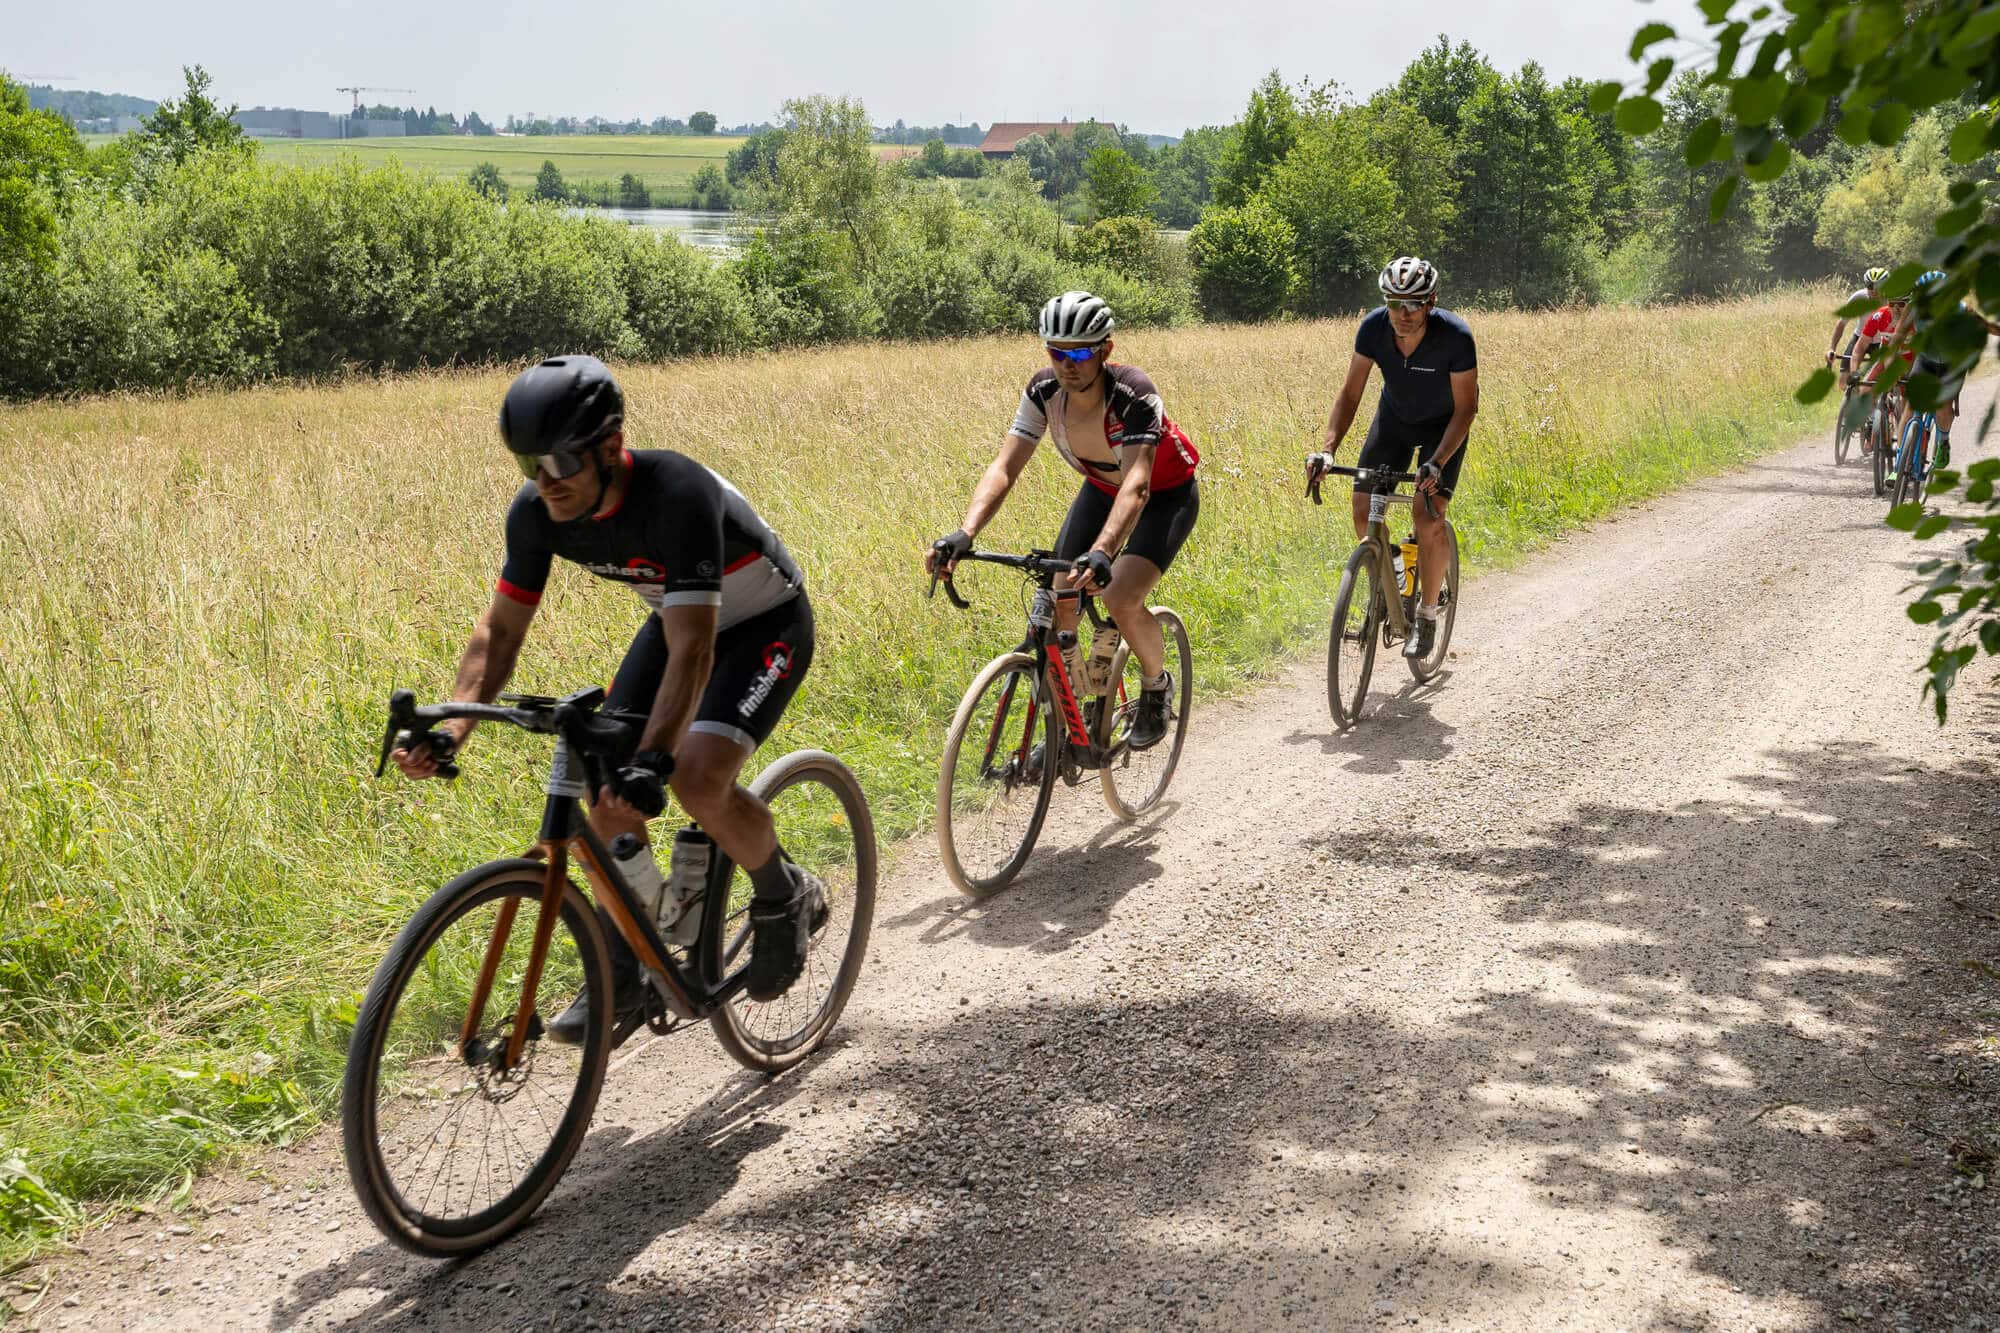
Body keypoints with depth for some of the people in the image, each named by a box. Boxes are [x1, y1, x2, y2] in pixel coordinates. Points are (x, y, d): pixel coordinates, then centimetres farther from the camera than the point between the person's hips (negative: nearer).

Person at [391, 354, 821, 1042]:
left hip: (765, 624, -6)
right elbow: (501, 629, -10)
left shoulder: (676, 494, -38)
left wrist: (653, 762, -54)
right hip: (675, 620, 7)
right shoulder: (537, 511, -18)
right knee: (604, 785, -7)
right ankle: (623, 971, 10)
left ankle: (783, 896, 3)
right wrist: (449, 730, -24)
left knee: (697, 780, -27)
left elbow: (693, 651, -43)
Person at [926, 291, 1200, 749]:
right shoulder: (1044, 391, -21)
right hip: (1102, 487, 5)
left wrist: (1102, 551, -63)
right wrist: (965, 533, -44)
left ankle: (1157, 685, 6)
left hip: (1166, 494, -5)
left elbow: (1136, 484, -46)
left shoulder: (1133, 393, -35)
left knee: (1121, 598, -25)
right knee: (1058, 604, -6)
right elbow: (1004, 467, -27)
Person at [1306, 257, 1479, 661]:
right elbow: (1350, 394, -19)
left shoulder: (1455, 336, -33)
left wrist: (1437, 463, -40)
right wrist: (1327, 449, -34)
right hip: (1394, 417, 4)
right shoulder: (1373, 327, -25)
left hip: (1443, 424, -3)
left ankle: (1427, 615, 0)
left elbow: (1465, 409, -26)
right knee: (1364, 514, -7)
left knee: (1428, 518, -19)